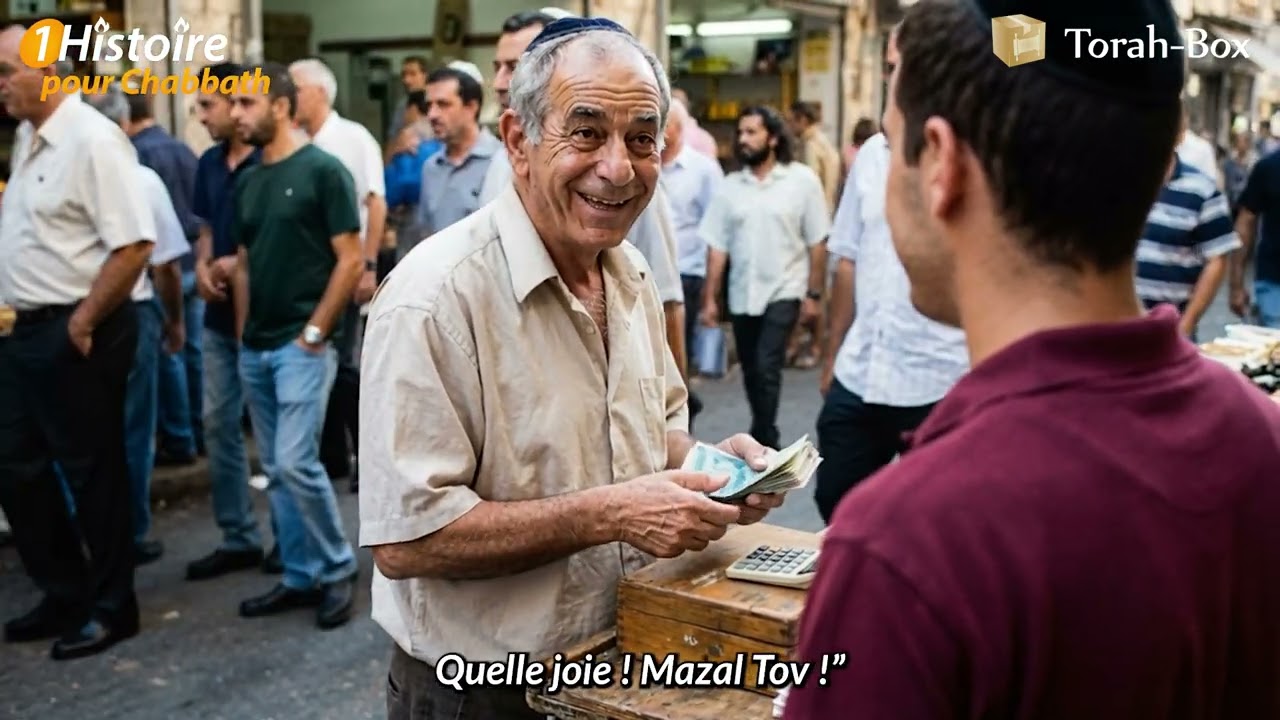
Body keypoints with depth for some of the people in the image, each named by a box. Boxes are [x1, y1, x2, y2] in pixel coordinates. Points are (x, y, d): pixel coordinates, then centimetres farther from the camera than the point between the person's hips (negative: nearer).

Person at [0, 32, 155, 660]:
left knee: (92, 472, 3)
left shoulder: (92, 140, -17)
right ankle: (64, 595, 31)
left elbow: (134, 245, -23)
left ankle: (111, 608, 20)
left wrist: (81, 324, -18)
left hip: (73, 336, -9)